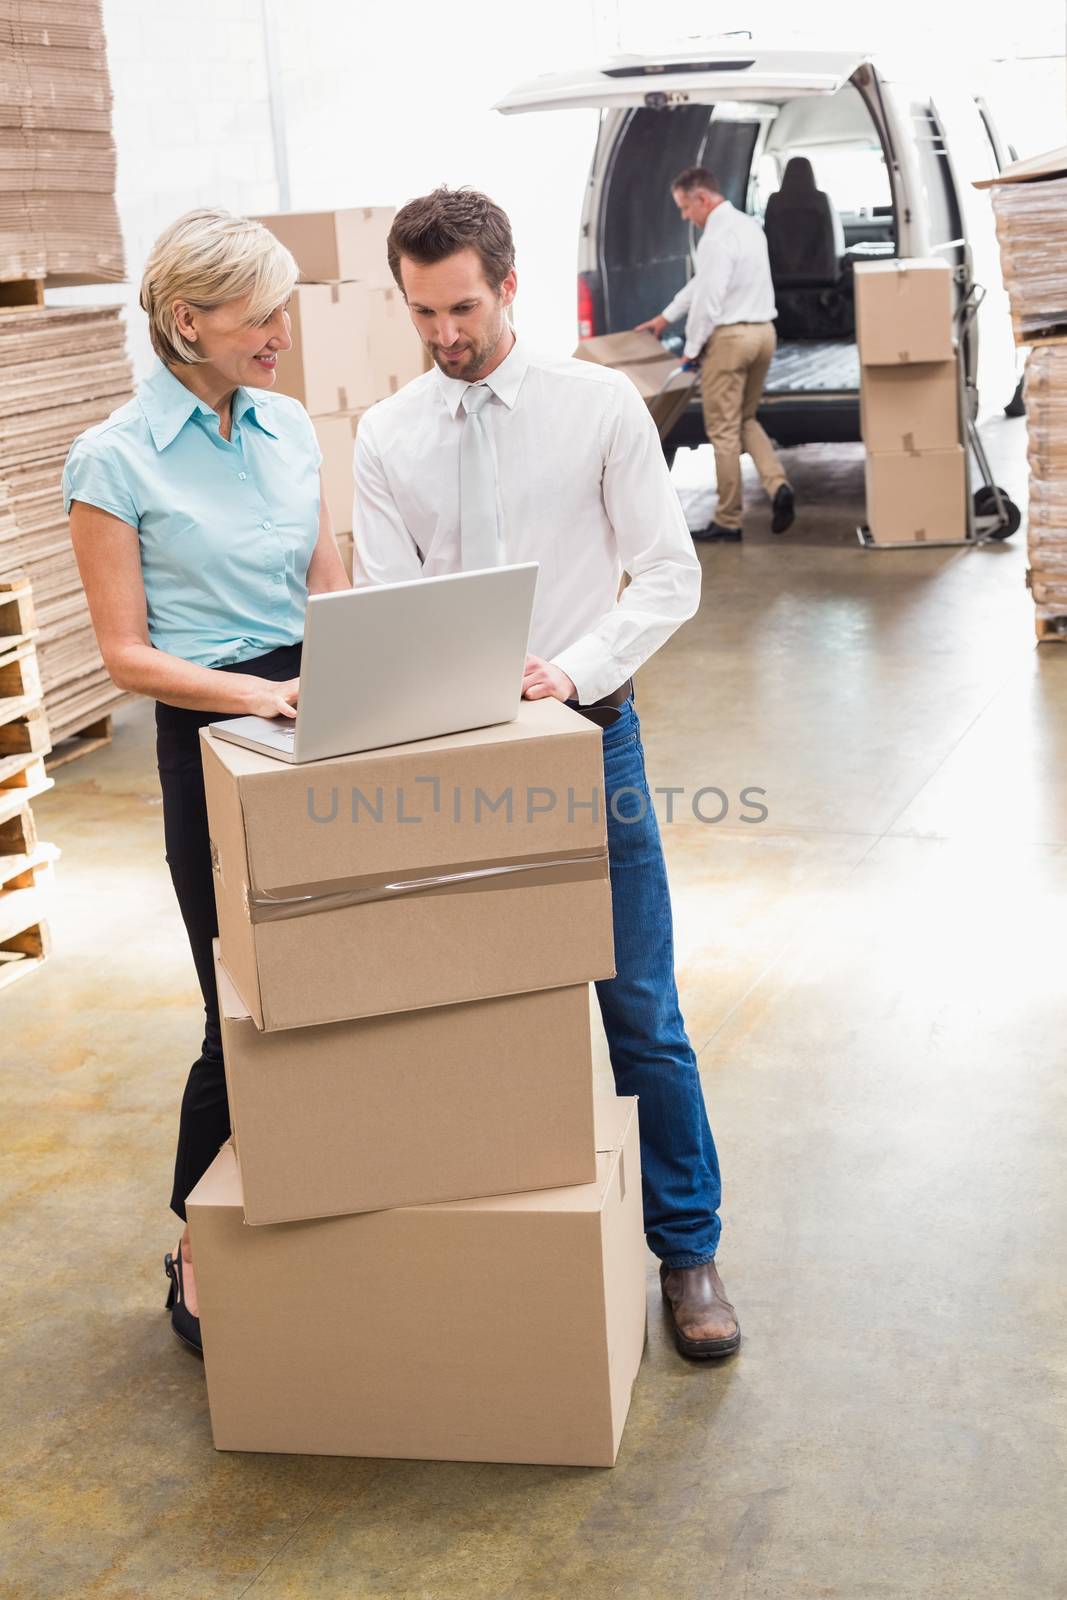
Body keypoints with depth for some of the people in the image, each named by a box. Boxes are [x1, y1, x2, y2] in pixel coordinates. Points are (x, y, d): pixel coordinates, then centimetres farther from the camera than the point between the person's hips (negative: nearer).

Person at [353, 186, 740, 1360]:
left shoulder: (601, 405, -2)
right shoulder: (387, 437, 4)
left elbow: (669, 574, -5)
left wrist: (574, 667, -20)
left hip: (586, 734, -2)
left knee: (638, 1009, 2)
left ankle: (686, 1247, 15)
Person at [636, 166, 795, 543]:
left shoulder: (717, 237, -17)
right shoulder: (749, 226, 13)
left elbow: (708, 298, -20)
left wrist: (691, 349, -7)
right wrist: (665, 317, 27)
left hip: (729, 337, -9)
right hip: (763, 331, 9)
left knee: (724, 430, 1)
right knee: (745, 420, 20)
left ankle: (728, 521, 6)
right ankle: (777, 485, 0)